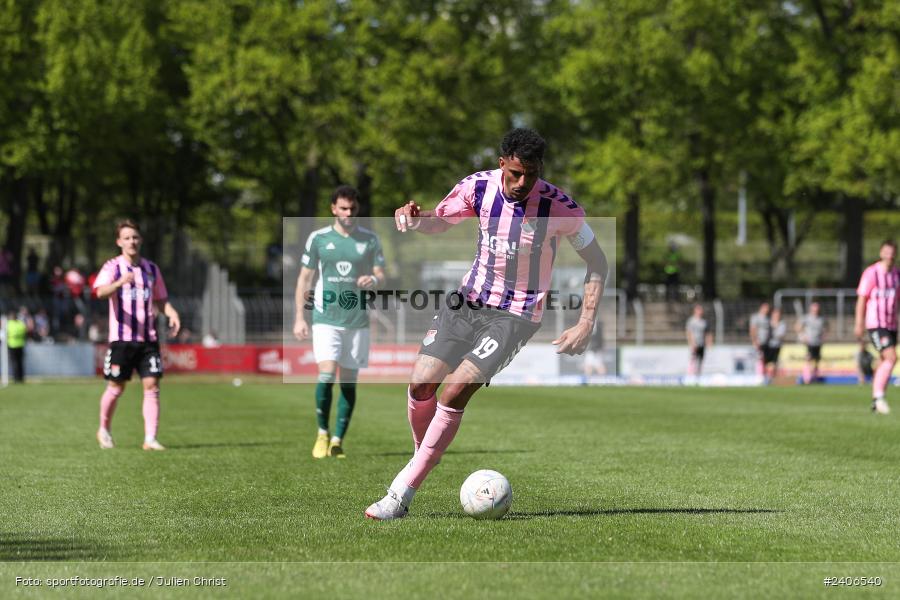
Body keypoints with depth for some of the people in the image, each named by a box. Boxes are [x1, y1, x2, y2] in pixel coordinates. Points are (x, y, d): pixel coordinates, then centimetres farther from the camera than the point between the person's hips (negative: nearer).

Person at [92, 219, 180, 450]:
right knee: (116, 387, 3)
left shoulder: (151, 269, 12)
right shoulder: (113, 267, -3)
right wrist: (119, 283, -41)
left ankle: (150, 439, -8)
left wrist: (171, 312, -2)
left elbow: (160, 300, 20)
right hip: (121, 337, -3)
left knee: (152, 385, -7)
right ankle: (104, 429, 27)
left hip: (148, 338, 3)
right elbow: (100, 292, -21)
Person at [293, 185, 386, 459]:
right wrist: (299, 317, 1)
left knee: (349, 382, 3)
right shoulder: (318, 238, 2)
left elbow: (381, 276, 7)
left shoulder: (369, 239, 4)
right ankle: (322, 434, 2)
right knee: (326, 375, -16)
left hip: (358, 320, 2)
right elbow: (305, 278, 7)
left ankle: (338, 440, 12)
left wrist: (373, 280, -18)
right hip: (325, 319, -2)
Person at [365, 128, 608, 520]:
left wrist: (586, 323, -13)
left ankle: (403, 491, -12)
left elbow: (597, 262, -5)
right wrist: (415, 219, -14)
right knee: (421, 383, -5)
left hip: (516, 315, -4)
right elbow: (438, 222, 10)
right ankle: (423, 457, 25)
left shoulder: (559, 207, -18)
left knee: (455, 391, -19)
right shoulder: (479, 187, -9)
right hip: (469, 299, 4)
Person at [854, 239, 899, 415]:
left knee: (885, 362, 7)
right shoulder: (871, 273, -8)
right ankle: (879, 396, -12)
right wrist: (859, 324, -10)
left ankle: (876, 403, 14)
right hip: (875, 324, -7)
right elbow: (861, 299, -7)